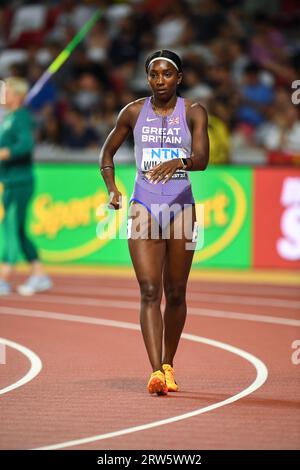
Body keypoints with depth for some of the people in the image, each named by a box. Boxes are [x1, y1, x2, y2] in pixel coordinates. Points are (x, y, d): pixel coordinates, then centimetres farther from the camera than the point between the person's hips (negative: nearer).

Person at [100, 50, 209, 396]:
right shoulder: (133, 112, 3)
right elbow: (108, 151, 15)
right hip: (143, 208, 0)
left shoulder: (193, 113, -2)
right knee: (149, 292, -12)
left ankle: (168, 365, 27)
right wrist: (112, 189, 0)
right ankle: (155, 372, -21)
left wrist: (178, 162, -37)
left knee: (175, 294, 8)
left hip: (181, 208, 0)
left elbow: (202, 159, -15)